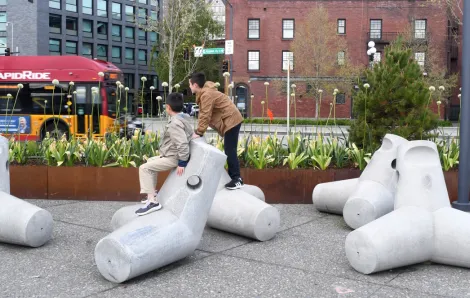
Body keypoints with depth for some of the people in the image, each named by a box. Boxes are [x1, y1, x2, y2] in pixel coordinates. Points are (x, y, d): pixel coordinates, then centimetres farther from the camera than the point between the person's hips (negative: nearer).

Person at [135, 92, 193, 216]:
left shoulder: (174, 124, -25)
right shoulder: (183, 118, 6)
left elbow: (183, 144, -33)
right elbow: (184, 138, 17)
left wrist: (182, 163, -27)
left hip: (173, 158, -11)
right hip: (171, 155, 11)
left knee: (144, 168, -13)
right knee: (151, 161, 27)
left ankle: (153, 202, -17)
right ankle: (152, 194, 30)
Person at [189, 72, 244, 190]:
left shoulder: (206, 95, -19)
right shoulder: (205, 92, 15)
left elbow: (205, 115, -22)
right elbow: (203, 114, 16)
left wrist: (198, 132, -17)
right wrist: (198, 130, 10)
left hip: (231, 121, -11)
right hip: (230, 120, 11)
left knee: (230, 151, -12)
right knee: (229, 150, 13)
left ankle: (237, 179, -12)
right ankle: (232, 176, 19)